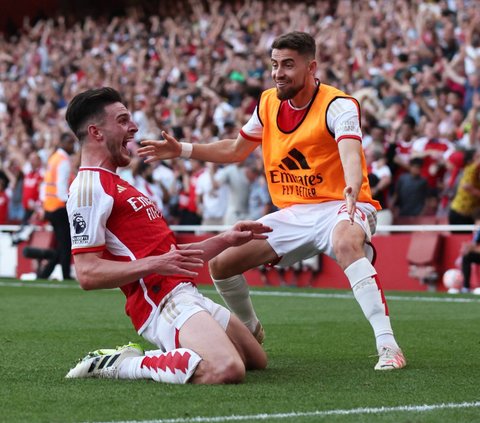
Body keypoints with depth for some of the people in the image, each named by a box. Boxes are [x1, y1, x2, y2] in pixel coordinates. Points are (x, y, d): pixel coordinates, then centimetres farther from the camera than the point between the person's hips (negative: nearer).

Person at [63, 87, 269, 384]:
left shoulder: (116, 185, 24)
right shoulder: (89, 187, -10)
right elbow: (87, 273, -20)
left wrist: (225, 240, 21)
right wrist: (154, 264, -27)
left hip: (187, 294, 11)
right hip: (162, 302, -11)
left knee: (257, 359, 20)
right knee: (227, 369, -31)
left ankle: (143, 352, 13)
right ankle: (117, 364, -15)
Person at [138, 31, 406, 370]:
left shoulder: (338, 105, -16)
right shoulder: (268, 103, 4)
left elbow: (351, 154, -36)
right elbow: (236, 150, 20)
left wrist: (352, 189, -57)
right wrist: (182, 150, 10)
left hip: (339, 207, -7)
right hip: (292, 213, 7)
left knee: (347, 243, -41)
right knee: (221, 262, -2)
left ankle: (387, 344, -42)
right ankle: (251, 330, 26)